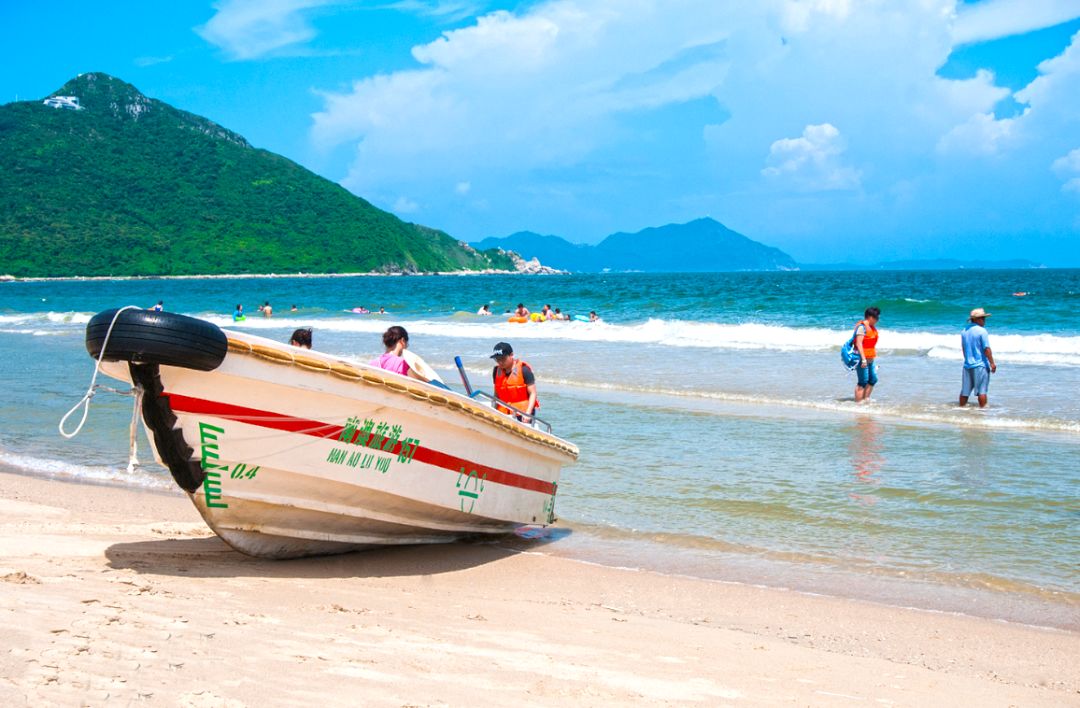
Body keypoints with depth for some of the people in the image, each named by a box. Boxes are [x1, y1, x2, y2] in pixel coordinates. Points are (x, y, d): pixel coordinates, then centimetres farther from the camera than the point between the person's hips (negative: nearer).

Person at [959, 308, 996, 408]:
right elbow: (986, 349, -14)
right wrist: (992, 363, -10)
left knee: (965, 390, 11)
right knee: (982, 390, -3)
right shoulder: (982, 331, -12)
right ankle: (983, 407, -3)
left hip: (967, 365, 6)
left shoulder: (964, 331, 9)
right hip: (980, 365, -6)